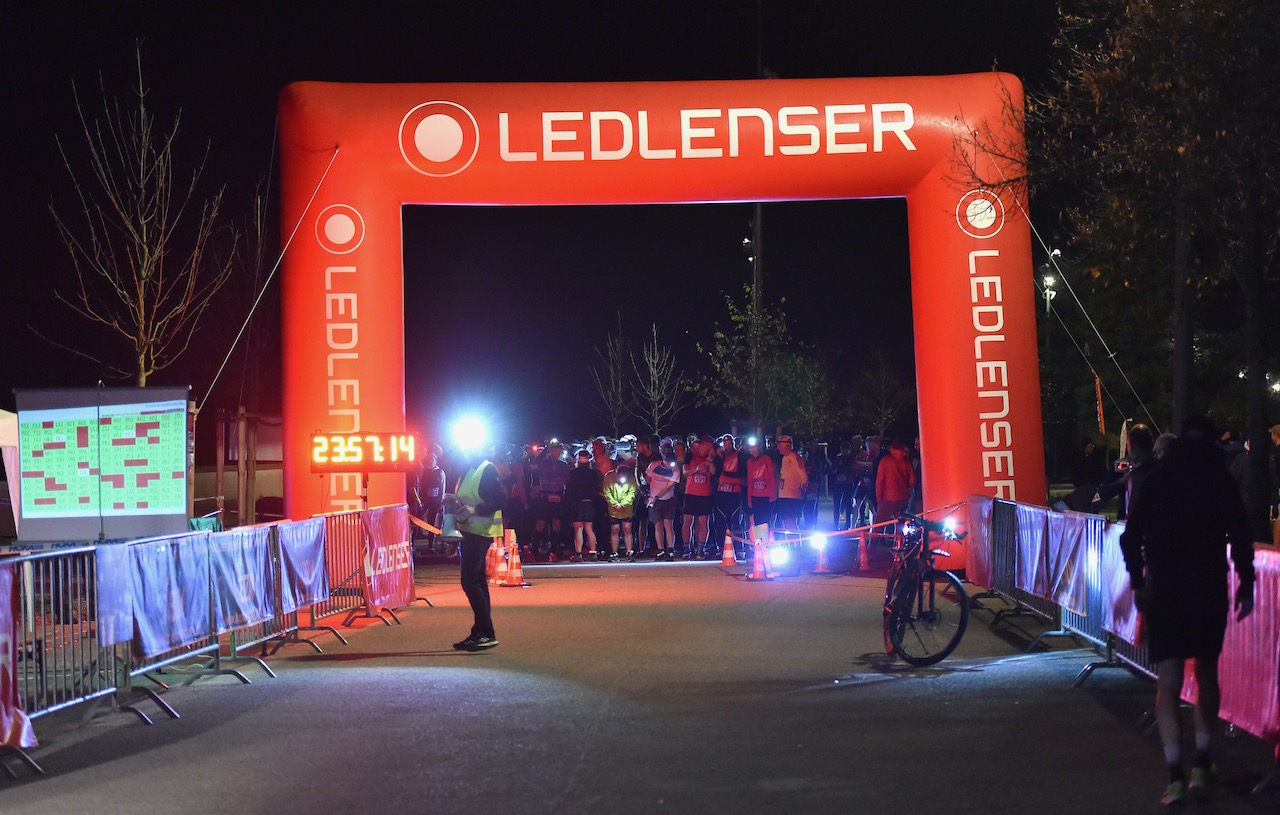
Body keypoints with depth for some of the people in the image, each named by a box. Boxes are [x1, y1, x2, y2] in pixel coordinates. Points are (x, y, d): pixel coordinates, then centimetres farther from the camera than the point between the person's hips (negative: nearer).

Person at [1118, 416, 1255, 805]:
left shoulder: (1154, 480, 2)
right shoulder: (1221, 480, -1)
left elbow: (1131, 537, -1)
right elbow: (1240, 537, -7)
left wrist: (1137, 582, 9)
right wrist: (1245, 584, 1)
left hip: (1164, 590, 0)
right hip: (1210, 589, 0)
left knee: (1168, 684, 0)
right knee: (1206, 674, 18)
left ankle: (1176, 774, -11)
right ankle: (1202, 764, 19)